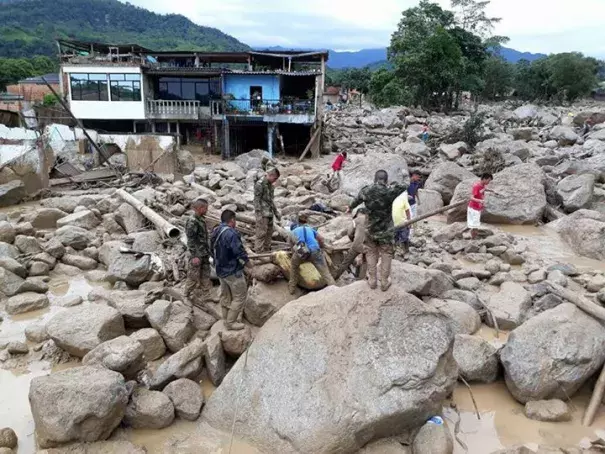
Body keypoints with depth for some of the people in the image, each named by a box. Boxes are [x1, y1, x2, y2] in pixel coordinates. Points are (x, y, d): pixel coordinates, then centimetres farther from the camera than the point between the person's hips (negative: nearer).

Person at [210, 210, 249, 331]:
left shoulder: (215, 232, 4)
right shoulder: (231, 233, -26)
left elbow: (214, 250, 12)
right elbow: (239, 250, -24)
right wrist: (246, 260, -6)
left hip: (220, 270, 9)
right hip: (232, 271, -9)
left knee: (225, 295, 20)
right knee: (240, 296, 3)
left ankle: (227, 319, 32)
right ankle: (230, 322, 8)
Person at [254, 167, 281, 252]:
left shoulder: (270, 184, 15)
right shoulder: (259, 184, -12)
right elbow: (256, 200, -15)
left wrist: (276, 212, 24)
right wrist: (259, 214, -20)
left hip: (269, 213, 9)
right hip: (262, 214, -9)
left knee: (269, 233, 13)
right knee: (262, 233, -8)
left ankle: (267, 250, 22)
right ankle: (259, 251, -4)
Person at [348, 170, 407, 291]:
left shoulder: (366, 191, -8)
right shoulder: (390, 192, -17)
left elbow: (356, 201, 14)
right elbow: (403, 187, 3)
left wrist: (350, 208, 34)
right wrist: (392, 186, 18)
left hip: (370, 230, 2)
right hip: (386, 231, -2)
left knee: (371, 254, 18)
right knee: (386, 255, 13)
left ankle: (372, 280, 25)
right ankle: (384, 282, 19)